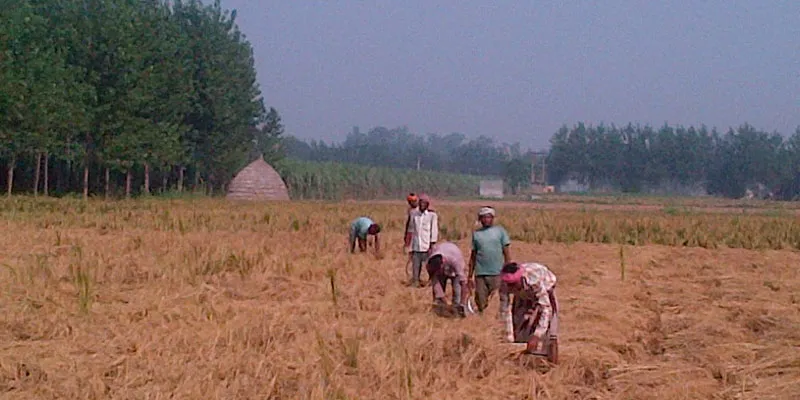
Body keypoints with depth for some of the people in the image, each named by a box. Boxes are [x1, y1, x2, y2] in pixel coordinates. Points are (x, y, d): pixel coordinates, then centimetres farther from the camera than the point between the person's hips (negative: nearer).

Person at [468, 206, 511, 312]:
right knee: (481, 304, 2)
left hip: (497, 273, -2)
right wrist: (470, 276, 13)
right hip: (480, 274, 2)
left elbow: (506, 253, 4)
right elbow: (473, 256, 15)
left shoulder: (500, 231, 5)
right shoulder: (476, 233, 12)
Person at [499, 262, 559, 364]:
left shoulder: (535, 281, -46)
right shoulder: (505, 286, -35)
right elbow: (505, 310, -30)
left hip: (545, 289, -4)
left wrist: (536, 336, -54)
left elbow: (546, 308, -47)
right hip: (523, 296, 4)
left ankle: (552, 363, -10)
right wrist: (509, 337, -34)